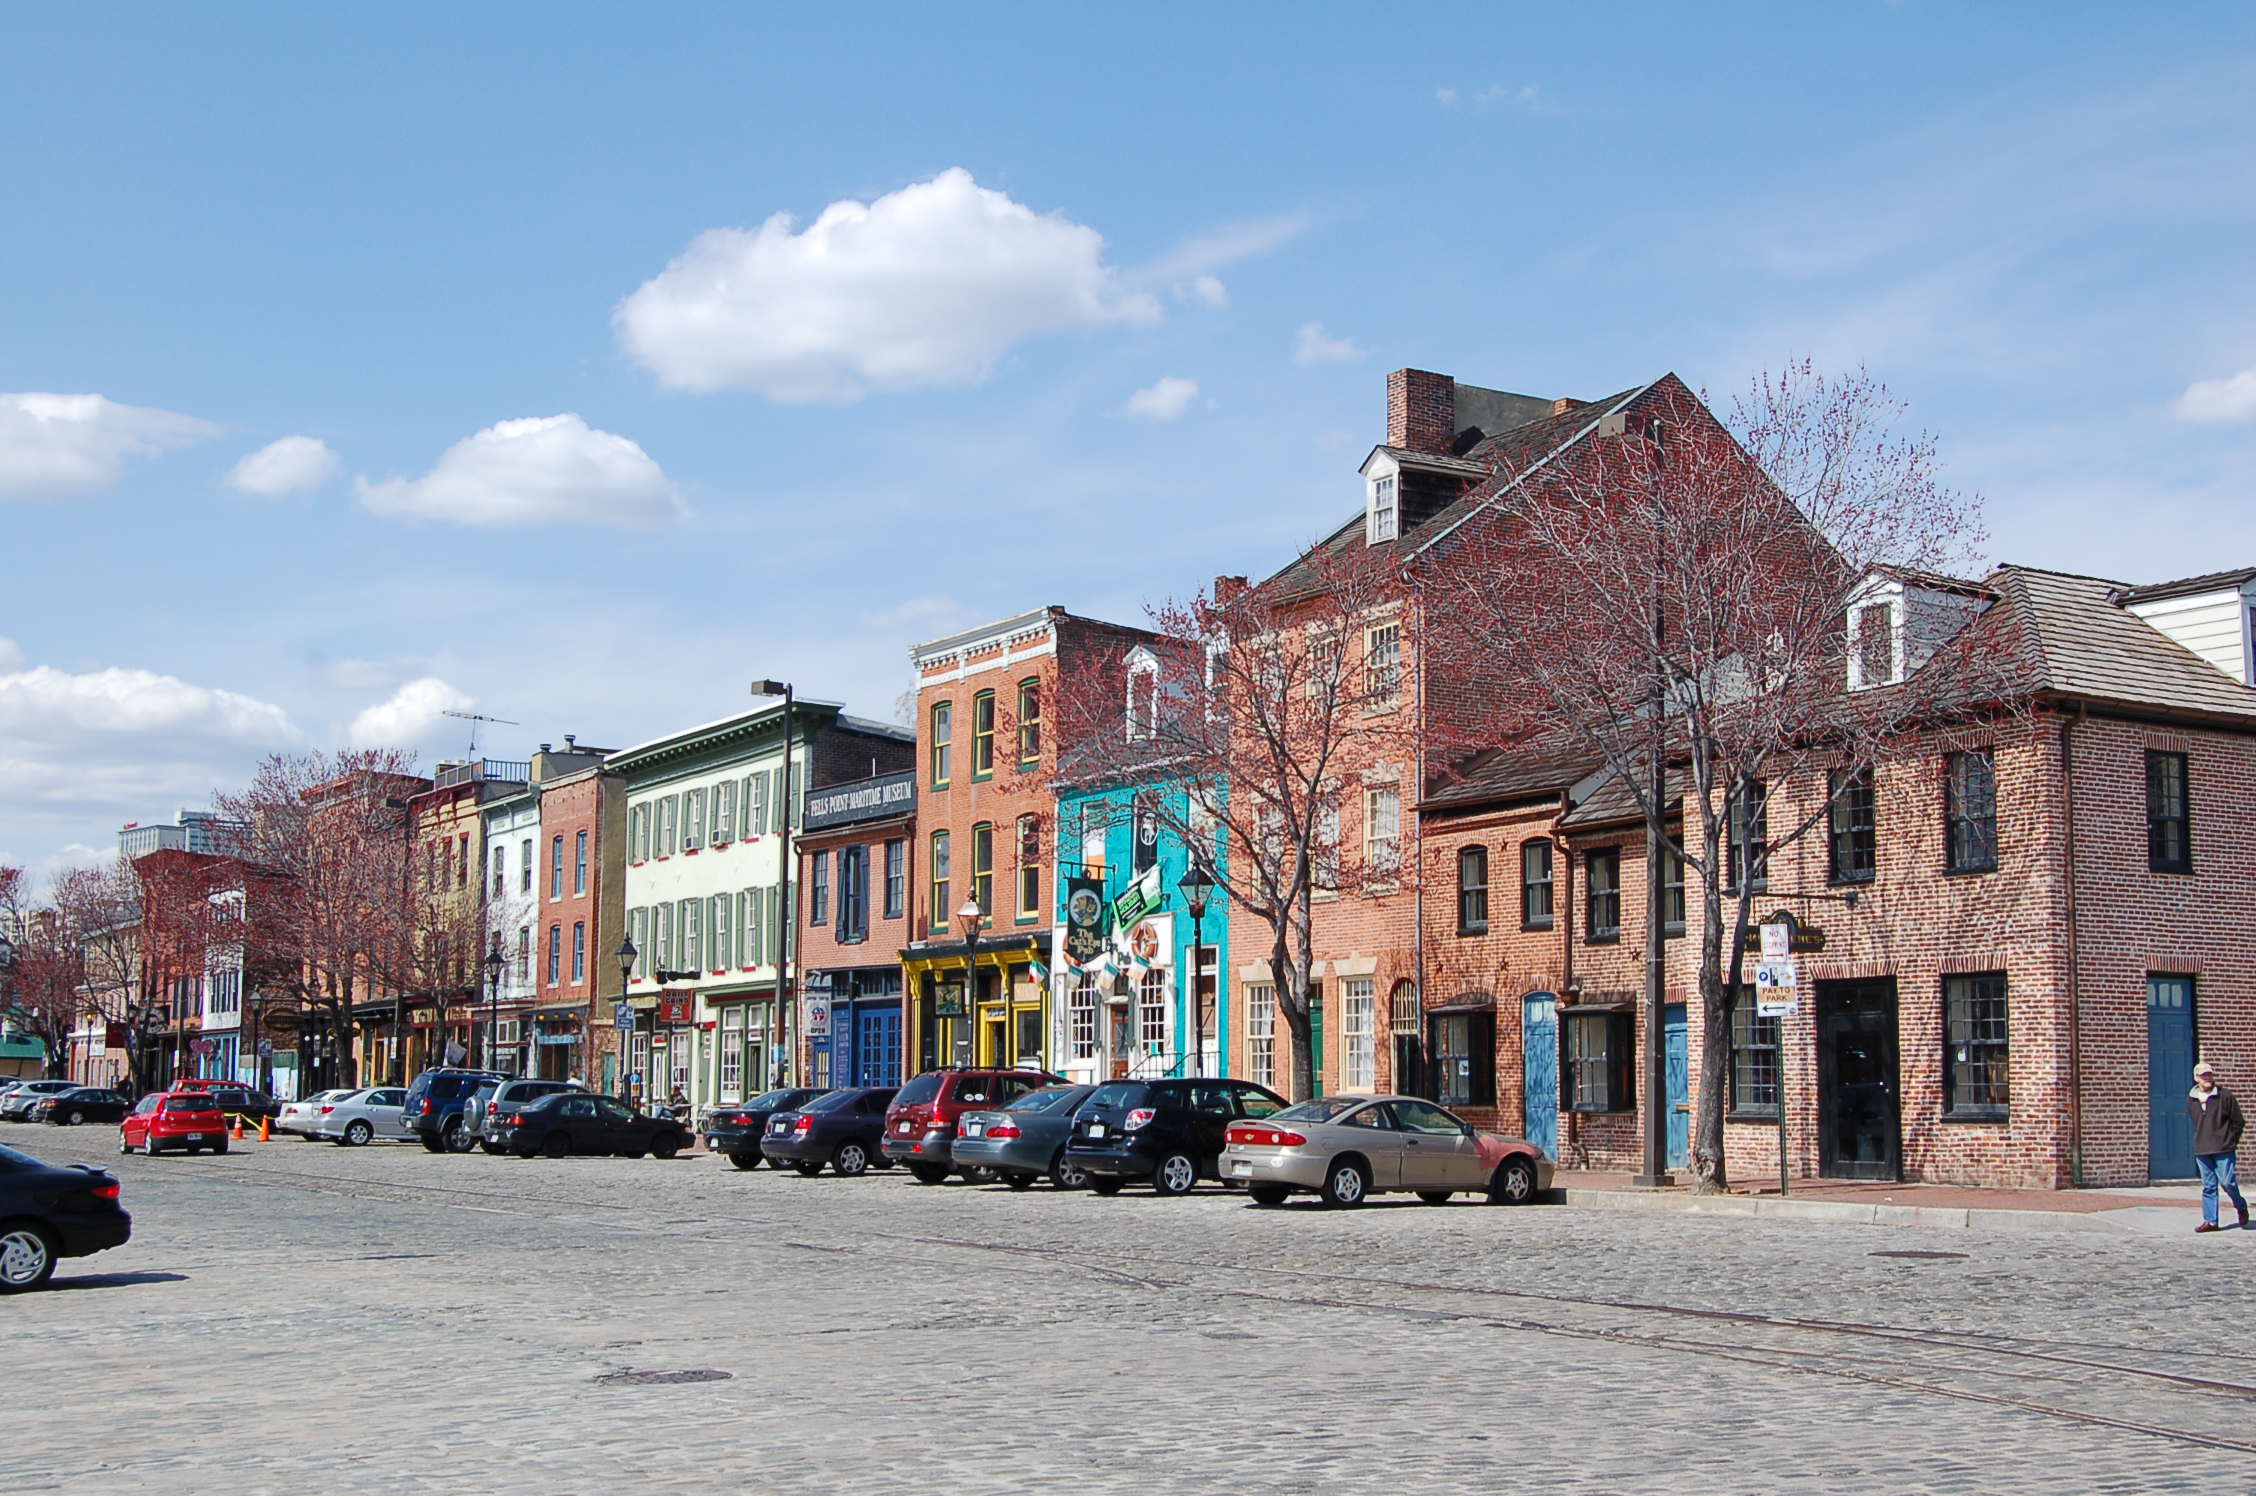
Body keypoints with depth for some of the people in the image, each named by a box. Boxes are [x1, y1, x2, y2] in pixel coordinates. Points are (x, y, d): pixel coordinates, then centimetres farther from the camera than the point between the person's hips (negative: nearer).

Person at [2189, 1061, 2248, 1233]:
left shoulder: (2225, 1096, -5)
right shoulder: (2191, 1099, 7)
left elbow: (2238, 1122, 1)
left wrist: (2230, 1141, 2)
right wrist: (2201, 1141, 13)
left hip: (2223, 1150, -4)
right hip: (2201, 1151, 4)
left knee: (2227, 1182, -7)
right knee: (2208, 1186, 5)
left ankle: (2241, 1207, 22)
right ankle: (2210, 1221, 10)